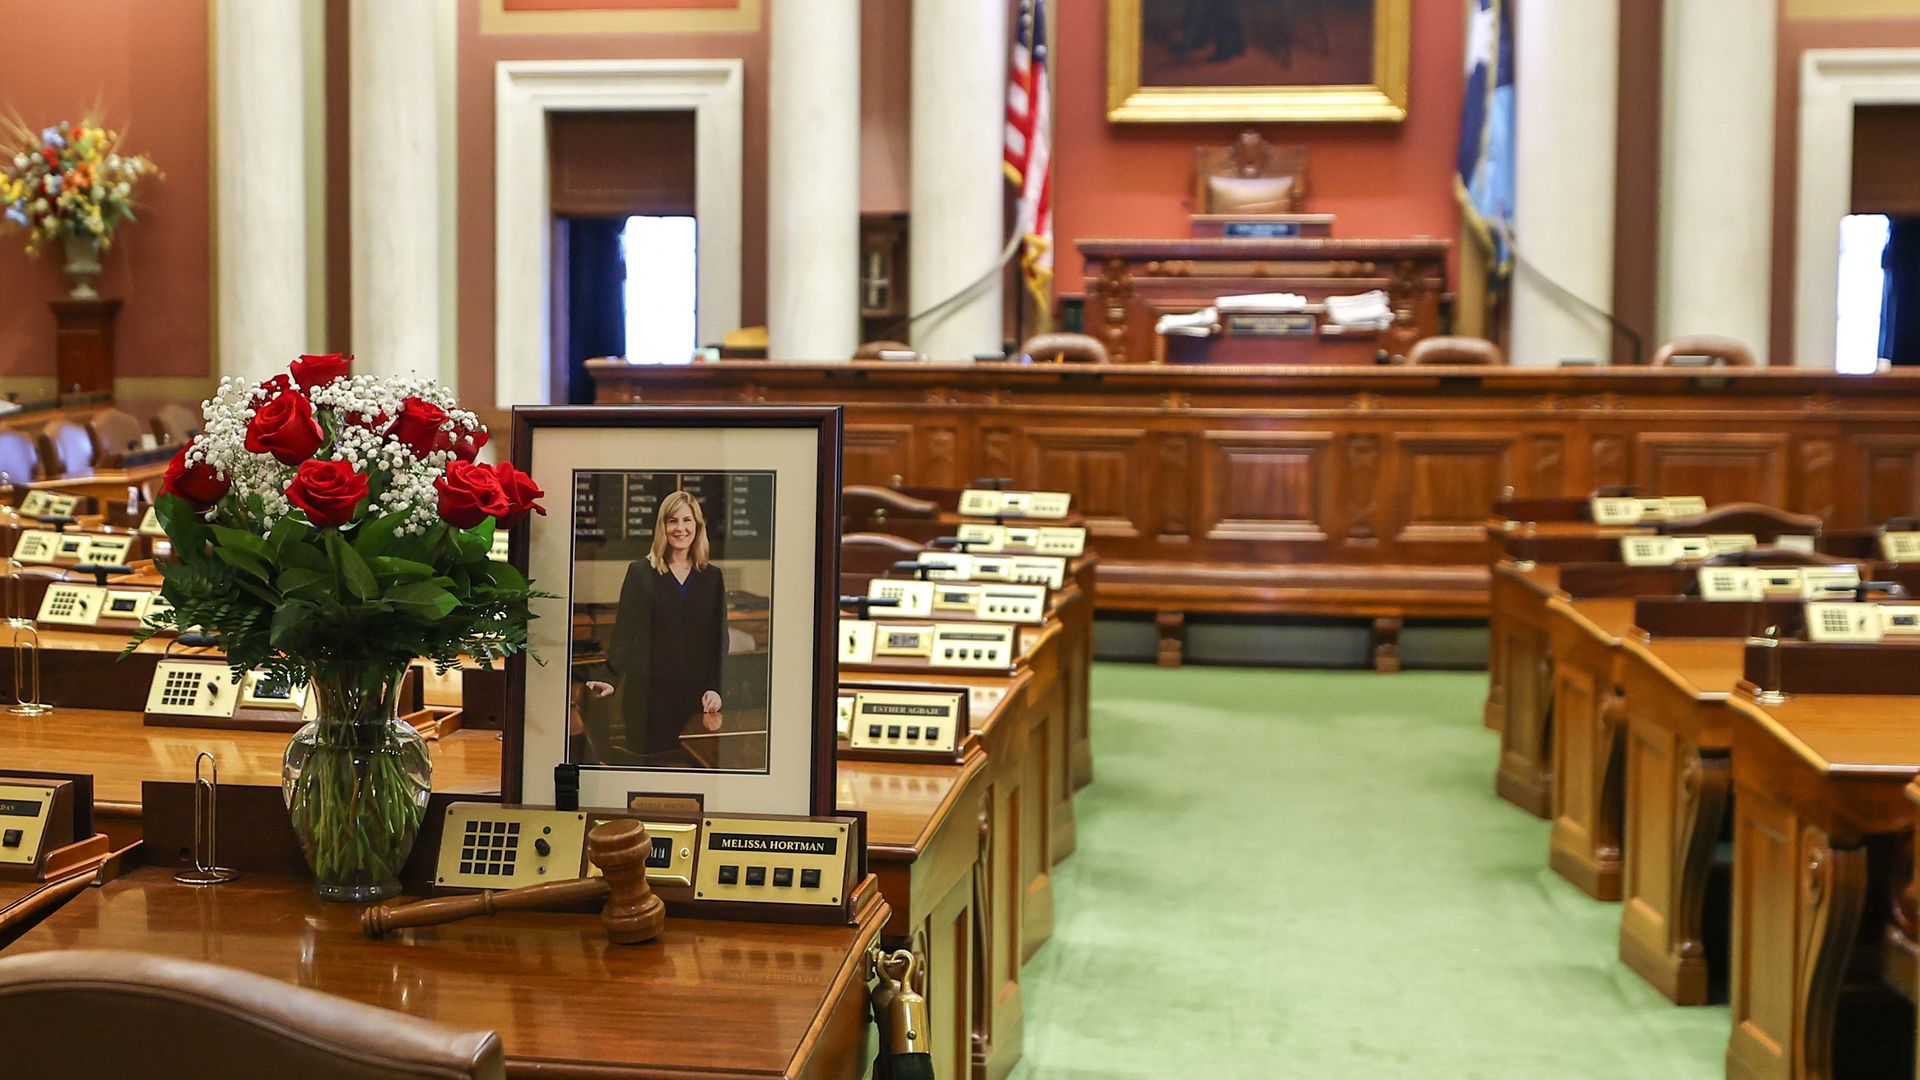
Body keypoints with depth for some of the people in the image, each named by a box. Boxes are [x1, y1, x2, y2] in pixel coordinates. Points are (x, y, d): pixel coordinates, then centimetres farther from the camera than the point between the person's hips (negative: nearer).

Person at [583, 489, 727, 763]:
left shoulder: (712, 577, 9)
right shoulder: (641, 572, 4)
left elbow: (720, 638, 9)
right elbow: (624, 631, 0)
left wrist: (715, 688, -2)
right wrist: (611, 679, -12)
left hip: (695, 693, 1)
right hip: (649, 692, -1)